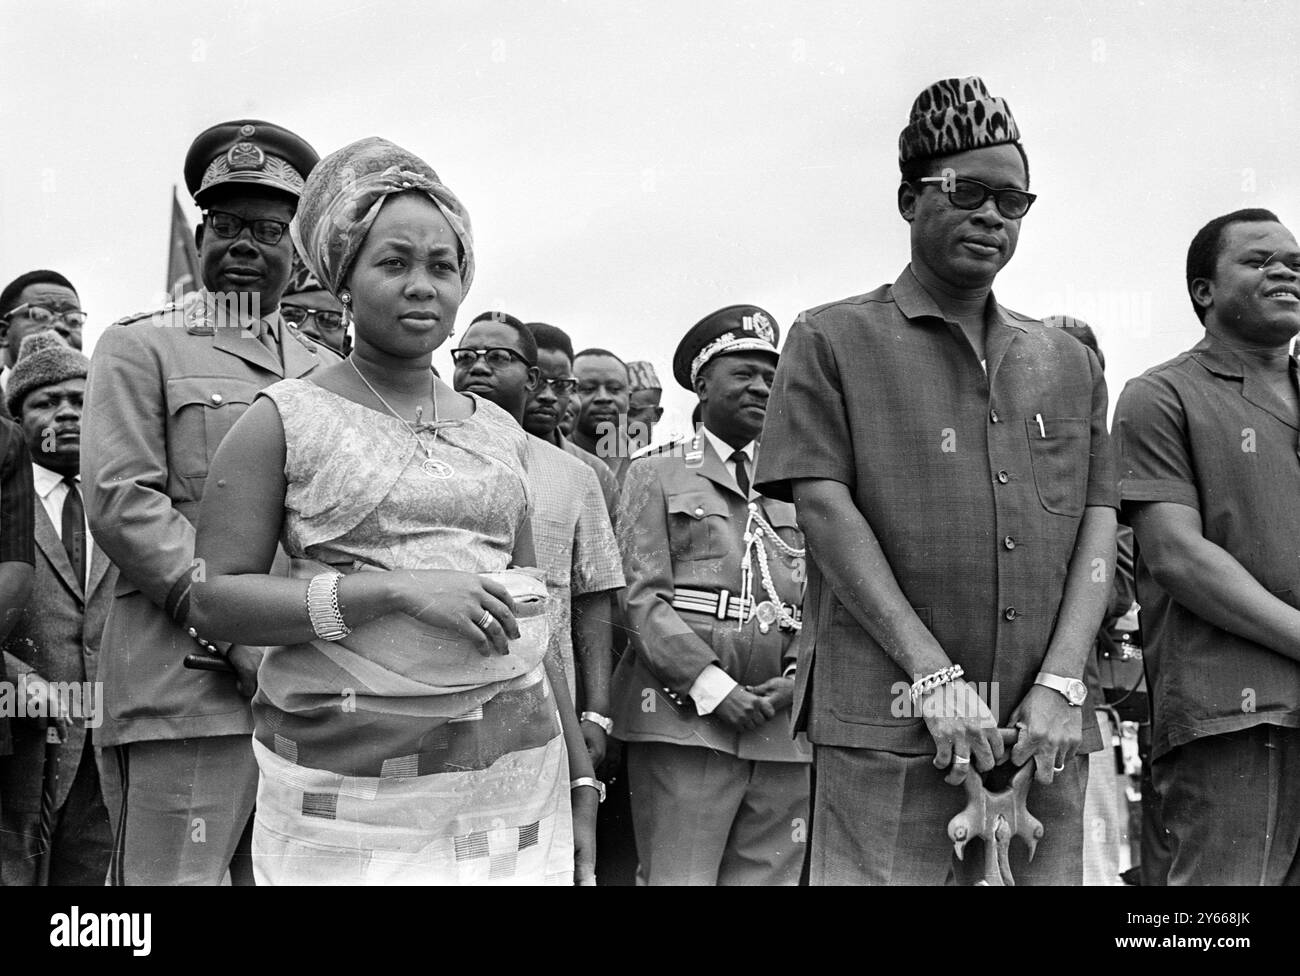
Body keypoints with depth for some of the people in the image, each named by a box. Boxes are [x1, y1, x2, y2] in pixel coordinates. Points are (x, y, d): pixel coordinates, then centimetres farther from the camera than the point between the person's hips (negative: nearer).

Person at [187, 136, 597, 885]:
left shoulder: (499, 431, 13)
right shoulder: (285, 420, 1)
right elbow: (214, 598, -7)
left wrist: (581, 781, 13)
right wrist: (394, 589, -18)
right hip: (347, 788, -3)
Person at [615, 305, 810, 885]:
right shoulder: (656, 475, 9)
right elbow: (642, 596, -2)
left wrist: (797, 678, -5)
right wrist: (713, 688, -12)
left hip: (782, 723, 4)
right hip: (683, 719, -4)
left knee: (770, 877, 4)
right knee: (681, 878, -6)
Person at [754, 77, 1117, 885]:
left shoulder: (1069, 363, 17)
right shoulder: (833, 341, 5)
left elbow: (1098, 526, 9)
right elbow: (825, 508, -6)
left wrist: (1062, 682, -5)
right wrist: (935, 676, -13)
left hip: (1045, 729, 4)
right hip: (887, 726, -4)